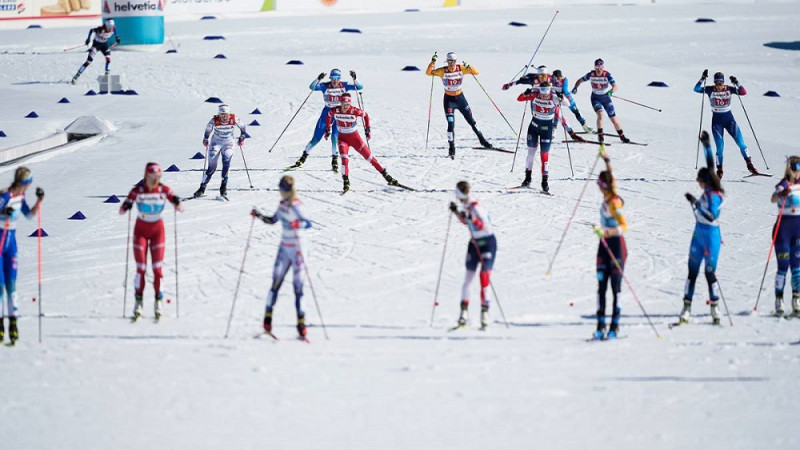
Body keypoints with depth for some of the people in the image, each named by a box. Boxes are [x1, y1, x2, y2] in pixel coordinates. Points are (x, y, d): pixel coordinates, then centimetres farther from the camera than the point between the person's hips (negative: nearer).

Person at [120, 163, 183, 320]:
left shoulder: (164, 190, -11)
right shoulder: (137, 191, -16)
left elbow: (178, 204, -9)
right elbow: (122, 210, -17)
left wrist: (177, 203, -33)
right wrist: (126, 206, -41)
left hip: (157, 230, 1)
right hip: (141, 230, -1)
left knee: (157, 267, -1)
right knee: (141, 268, -4)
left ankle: (158, 301, 7)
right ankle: (138, 301, 3)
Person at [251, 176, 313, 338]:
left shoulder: (295, 206, -15)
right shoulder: (282, 204, 8)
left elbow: (308, 223, -25)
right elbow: (273, 220, 22)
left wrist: (298, 223, -44)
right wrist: (259, 215, 8)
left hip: (295, 249, -6)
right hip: (284, 248, 6)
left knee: (298, 285, -5)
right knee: (276, 282, 1)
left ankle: (301, 323, 0)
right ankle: (268, 318, 7)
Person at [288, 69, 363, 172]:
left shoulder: (344, 86, -6)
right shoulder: (325, 86, -9)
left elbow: (359, 87, -11)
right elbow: (312, 87, -24)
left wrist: (354, 78, -27)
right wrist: (318, 79, -39)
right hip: (327, 112, 0)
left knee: (335, 138, -13)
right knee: (316, 138, -1)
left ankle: (335, 162, 4)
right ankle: (302, 159, 11)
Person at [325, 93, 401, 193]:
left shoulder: (354, 111, -21)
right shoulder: (335, 111, -16)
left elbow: (366, 115, -3)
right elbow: (329, 115, 7)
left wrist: (367, 130, 0)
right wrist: (327, 130, 10)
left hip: (354, 137, -1)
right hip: (342, 138, 1)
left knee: (368, 156, 2)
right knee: (344, 158, -23)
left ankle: (385, 175, 13)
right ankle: (346, 182, -14)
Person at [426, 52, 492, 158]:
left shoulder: (461, 69, -10)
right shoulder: (443, 71, -15)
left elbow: (476, 72, -13)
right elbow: (428, 73, -23)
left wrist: (469, 68, -32)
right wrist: (432, 63, -38)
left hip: (460, 98, 2)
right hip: (449, 100, -2)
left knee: (471, 121, 11)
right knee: (451, 124, -11)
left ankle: (482, 140, 27)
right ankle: (451, 148, 0)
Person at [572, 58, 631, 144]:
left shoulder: (607, 75, -21)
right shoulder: (591, 75, -16)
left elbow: (615, 86, -29)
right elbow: (580, 80, -2)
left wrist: (611, 91, -50)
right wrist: (575, 87, -21)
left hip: (606, 98, 0)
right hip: (595, 98, 0)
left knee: (613, 119, 4)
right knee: (600, 114, -26)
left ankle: (622, 136, 22)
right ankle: (600, 135, -12)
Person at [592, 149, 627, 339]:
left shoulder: (613, 203, -20)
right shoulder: (608, 197, 4)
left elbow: (624, 226, -27)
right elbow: (610, 174, 23)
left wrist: (606, 231, -39)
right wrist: (605, 159, 35)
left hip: (616, 245, -8)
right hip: (604, 245, 8)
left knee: (616, 287, -3)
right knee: (601, 286, 3)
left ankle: (615, 325, 1)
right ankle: (601, 325, 3)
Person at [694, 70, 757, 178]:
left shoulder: (729, 89, -6)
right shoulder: (710, 90, -8)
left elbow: (743, 92, -13)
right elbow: (696, 89, -16)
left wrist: (737, 83, -28)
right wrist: (702, 79, -29)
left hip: (729, 118, 1)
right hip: (716, 121, -1)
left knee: (740, 142, -7)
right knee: (720, 147, -8)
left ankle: (749, 165, 4)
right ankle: (719, 171, 7)